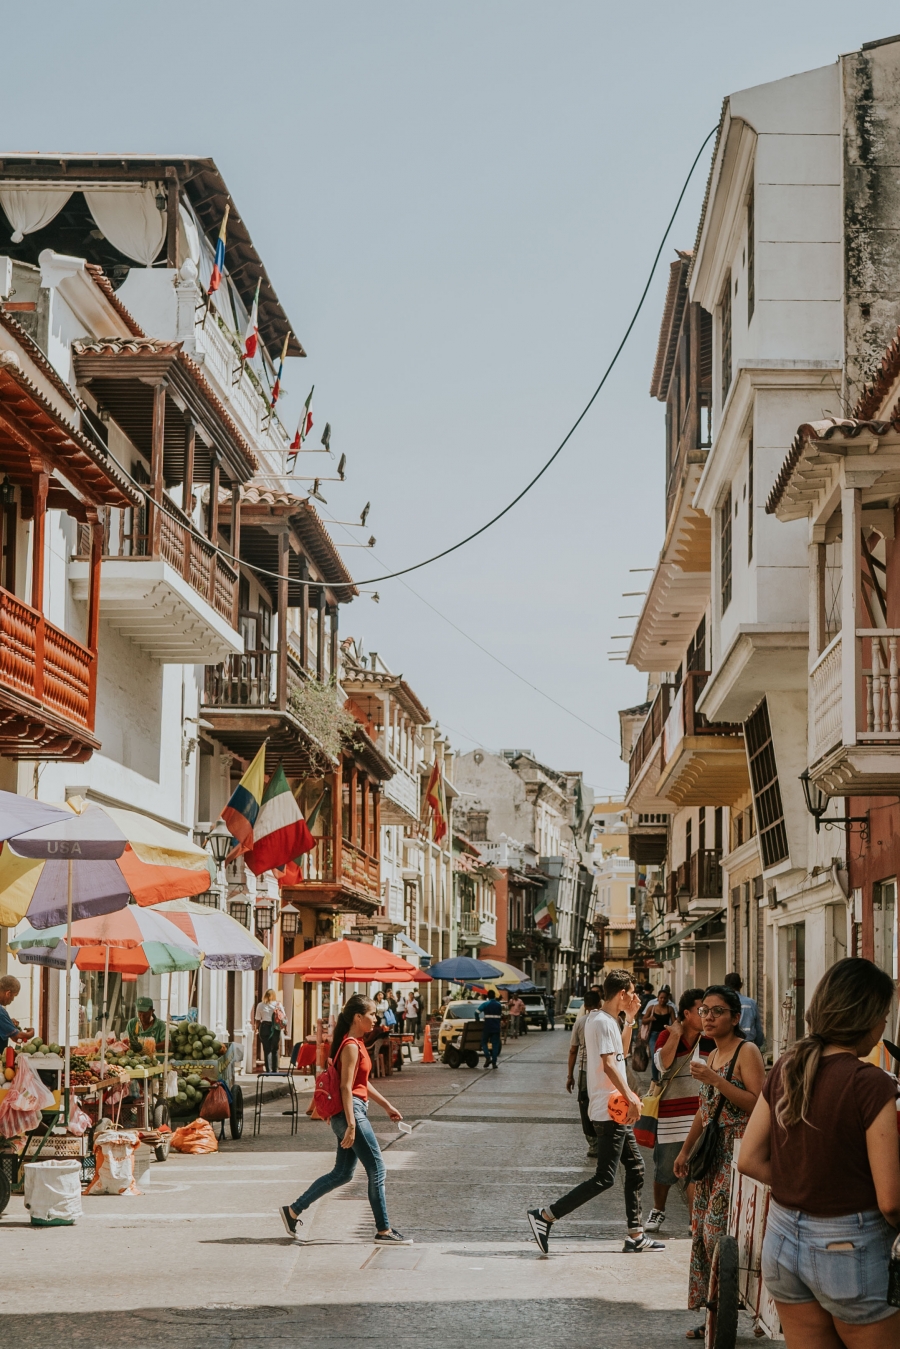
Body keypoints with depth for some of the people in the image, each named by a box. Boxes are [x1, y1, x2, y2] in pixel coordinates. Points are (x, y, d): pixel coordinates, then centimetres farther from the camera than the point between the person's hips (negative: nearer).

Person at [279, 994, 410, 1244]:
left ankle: (293, 1211, 18)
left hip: (353, 1113, 10)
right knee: (377, 1169, -5)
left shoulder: (356, 1044, 16)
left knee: (342, 1174, 13)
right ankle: (383, 1231, -1)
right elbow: (346, 1087, -20)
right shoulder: (351, 1046, -15)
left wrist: (387, 1105, 25)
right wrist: (351, 1125, -24)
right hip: (351, 1112, -10)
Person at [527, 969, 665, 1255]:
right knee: (605, 1178, -10)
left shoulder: (608, 1021, 16)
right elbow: (608, 1064, -25)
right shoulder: (602, 1022, -15)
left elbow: (620, 1052, 31)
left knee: (635, 1169, 15)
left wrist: (630, 1019, 23)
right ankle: (545, 1217, -12)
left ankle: (635, 1235, 20)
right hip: (608, 1111, -11)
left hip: (617, 1111, 11)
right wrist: (631, 1098, -28)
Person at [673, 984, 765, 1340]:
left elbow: (758, 1103, -20)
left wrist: (714, 1079, -21)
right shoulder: (712, 1056, 17)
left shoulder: (747, 1052, -9)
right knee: (703, 1233, 6)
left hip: (737, 1153, -9)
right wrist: (686, 1150, 26)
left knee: (718, 1232, -13)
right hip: (711, 1152, 9)